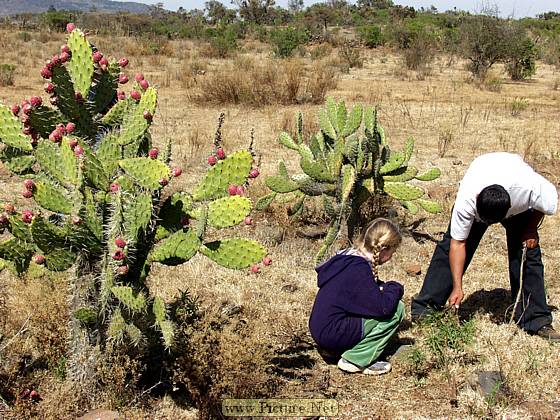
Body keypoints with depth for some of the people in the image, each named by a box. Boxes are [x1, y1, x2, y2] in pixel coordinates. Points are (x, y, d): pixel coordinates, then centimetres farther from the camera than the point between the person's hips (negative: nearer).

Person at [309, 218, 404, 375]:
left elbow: (373, 288, 24)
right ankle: (356, 361, -6)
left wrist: (386, 288, 2)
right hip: (332, 334, -10)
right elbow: (383, 307, -24)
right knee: (396, 309, -9)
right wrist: (395, 289, -4)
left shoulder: (348, 256, 8)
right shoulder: (358, 268, -21)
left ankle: (331, 349, 15)